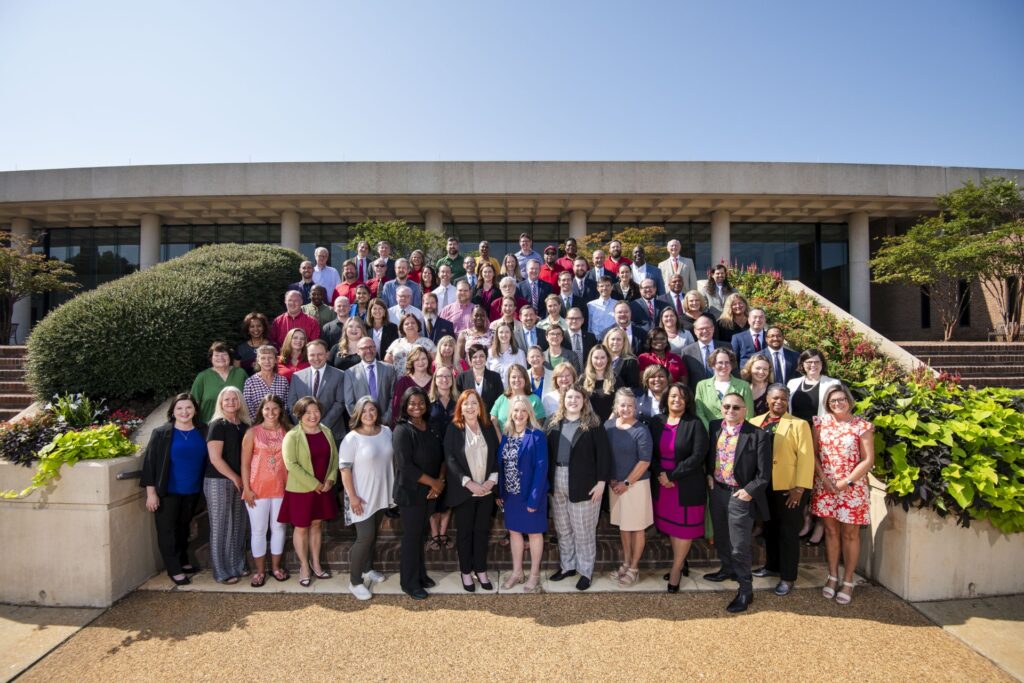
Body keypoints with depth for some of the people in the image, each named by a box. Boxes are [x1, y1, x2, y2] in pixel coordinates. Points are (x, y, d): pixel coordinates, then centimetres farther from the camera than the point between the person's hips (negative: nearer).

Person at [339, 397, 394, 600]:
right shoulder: (351, 438, -17)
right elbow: (345, 469, -16)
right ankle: (355, 582, 10)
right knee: (365, 537, -6)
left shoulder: (386, 432, 0)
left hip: (382, 493, 6)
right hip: (362, 496, -6)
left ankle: (367, 569, 37)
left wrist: (395, 485, 11)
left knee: (373, 534, 19)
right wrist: (352, 496, -19)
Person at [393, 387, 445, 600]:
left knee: (421, 534, 18)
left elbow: (441, 456, 5)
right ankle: (410, 582, 22)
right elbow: (405, 466, -21)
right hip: (411, 492, -6)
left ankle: (420, 574, 34)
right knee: (411, 536, 6)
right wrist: (434, 482, -17)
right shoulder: (402, 430, -16)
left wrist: (439, 483, -9)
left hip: (431, 491, 6)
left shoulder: (431, 427, 3)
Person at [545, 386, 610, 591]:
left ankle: (586, 571, 22)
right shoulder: (554, 422, 5)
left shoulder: (593, 425, -7)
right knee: (562, 529, 16)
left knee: (584, 530, 7)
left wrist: (601, 482, -14)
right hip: (557, 483, 5)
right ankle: (566, 566, 33)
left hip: (583, 485, -4)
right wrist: (548, 480, 3)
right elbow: (547, 451, 6)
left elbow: (603, 454, -9)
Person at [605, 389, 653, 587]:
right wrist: (611, 479, 0)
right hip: (615, 483, 5)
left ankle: (634, 568, 21)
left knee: (637, 527, 8)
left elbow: (645, 461, -15)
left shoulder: (641, 430, -15)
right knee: (623, 525, 17)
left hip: (636, 484, -5)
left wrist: (627, 483, -13)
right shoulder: (608, 425, -2)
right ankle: (626, 562, 32)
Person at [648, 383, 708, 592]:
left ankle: (676, 569, 23)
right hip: (662, 484, 4)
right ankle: (681, 563, 34)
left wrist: (671, 476, -17)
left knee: (684, 526, 7)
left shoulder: (695, 424, -10)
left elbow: (697, 457, -16)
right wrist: (660, 475, -14)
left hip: (687, 485, -3)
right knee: (670, 525, 14)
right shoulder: (655, 422, 1)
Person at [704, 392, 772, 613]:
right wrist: (709, 474, 4)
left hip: (740, 495, -6)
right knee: (720, 537, 23)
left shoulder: (758, 435, -15)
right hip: (717, 491, 6)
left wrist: (749, 491, -17)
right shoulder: (714, 427, 1)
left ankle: (745, 590, 20)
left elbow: (764, 473, -12)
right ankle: (728, 569, 47)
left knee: (739, 545, 3)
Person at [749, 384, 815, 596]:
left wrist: (800, 488, -15)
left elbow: (806, 457, -10)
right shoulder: (755, 423, 6)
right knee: (769, 528, 18)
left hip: (789, 489, -4)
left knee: (788, 532, 6)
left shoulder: (798, 424, -6)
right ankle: (772, 566, 35)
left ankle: (788, 577, 18)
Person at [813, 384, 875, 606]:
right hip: (825, 486, 3)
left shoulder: (863, 426, -7)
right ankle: (832, 577, 24)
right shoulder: (821, 423, 2)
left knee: (850, 534, 7)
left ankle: (848, 582, 19)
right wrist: (823, 478, -9)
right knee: (831, 531, 11)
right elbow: (814, 453, 3)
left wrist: (846, 482, -13)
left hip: (852, 487, -2)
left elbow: (868, 460, -8)